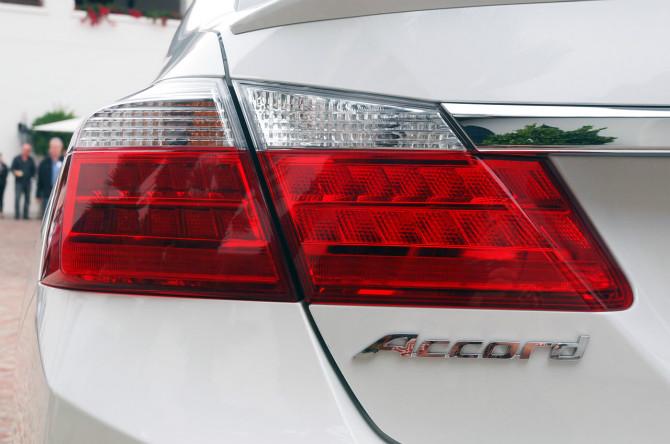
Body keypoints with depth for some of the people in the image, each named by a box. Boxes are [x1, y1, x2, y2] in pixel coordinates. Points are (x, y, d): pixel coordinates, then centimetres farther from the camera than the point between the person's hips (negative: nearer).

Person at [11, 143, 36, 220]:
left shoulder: (31, 160, 9)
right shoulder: (17, 159, 1)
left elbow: (33, 170, 16)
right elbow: (12, 169, 3)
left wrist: (31, 176, 0)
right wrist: (16, 172, -16)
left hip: (28, 182, 3)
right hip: (19, 182, -3)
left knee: (27, 199, 5)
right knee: (17, 198, -12)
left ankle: (25, 215, 11)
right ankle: (17, 214, -11)